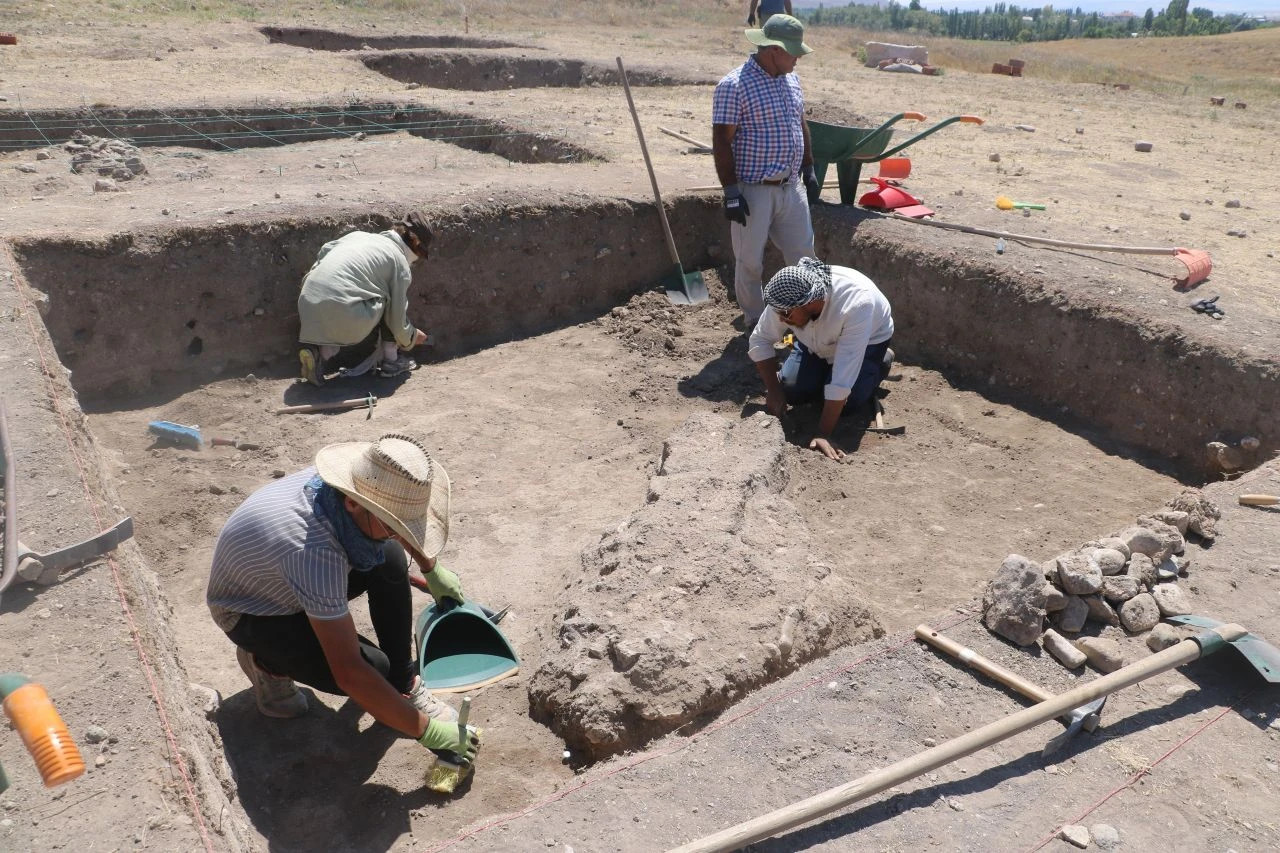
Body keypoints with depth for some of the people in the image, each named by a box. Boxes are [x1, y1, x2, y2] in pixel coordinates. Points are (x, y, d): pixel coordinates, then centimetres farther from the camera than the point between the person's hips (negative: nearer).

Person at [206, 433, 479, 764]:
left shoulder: (359, 481, -24)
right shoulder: (312, 550, -45)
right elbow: (349, 674, -41)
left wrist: (433, 570, 15)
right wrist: (427, 731, -34)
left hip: (294, 582, 7)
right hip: (251, 613, -7)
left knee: (390, 559, -18)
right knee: (372, 668, -24)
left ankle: (403, 680, -3)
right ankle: (266, 661, 4)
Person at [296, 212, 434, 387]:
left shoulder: (358, 235, 21)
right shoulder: (400, 263, 5)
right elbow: (397, 321, 6)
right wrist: (411, 339, 28)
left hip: (307, 309, 6)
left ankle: (321, 351, 7)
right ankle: (391, 360, 20)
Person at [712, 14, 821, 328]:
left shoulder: (791, 80, 9)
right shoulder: (734, 85, -15)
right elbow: (721, 142, -16)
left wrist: (808, 170, 17)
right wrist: (731, 193, -19)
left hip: (792, 187, 7)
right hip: (754, 191, -7)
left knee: (803, 255, 13)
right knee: (750, 261, 5)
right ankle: (754, 321, 22)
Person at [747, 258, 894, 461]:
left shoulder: (856, 303, -45)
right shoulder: (787, 298, -33)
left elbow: (842, 381, -45)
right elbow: (759, 340, -16)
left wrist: (823, 434, -43)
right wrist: (773, 390, -20)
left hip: (867, 340, -4)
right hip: (817, 341, 4)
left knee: (847, 403, -17)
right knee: (792, 391, -10)